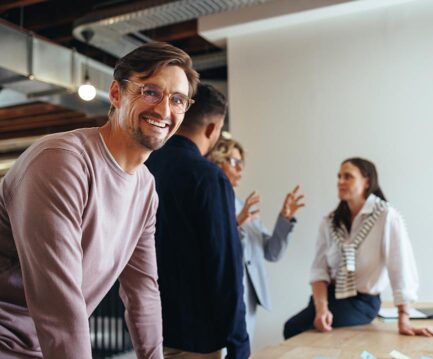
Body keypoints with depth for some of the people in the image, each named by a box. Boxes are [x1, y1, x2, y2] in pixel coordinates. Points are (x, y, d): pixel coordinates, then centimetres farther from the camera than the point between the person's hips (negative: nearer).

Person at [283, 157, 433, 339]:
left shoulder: (386, 217, -13)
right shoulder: (330, 221, 3)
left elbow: (401, 269, -17)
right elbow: (319, 269, -3)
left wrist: (403, 320, -20)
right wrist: (321, 308, -19)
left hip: (363, 301, -5)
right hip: (332, 295, 5)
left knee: (295, 329, -22)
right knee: (291, 328, -18)